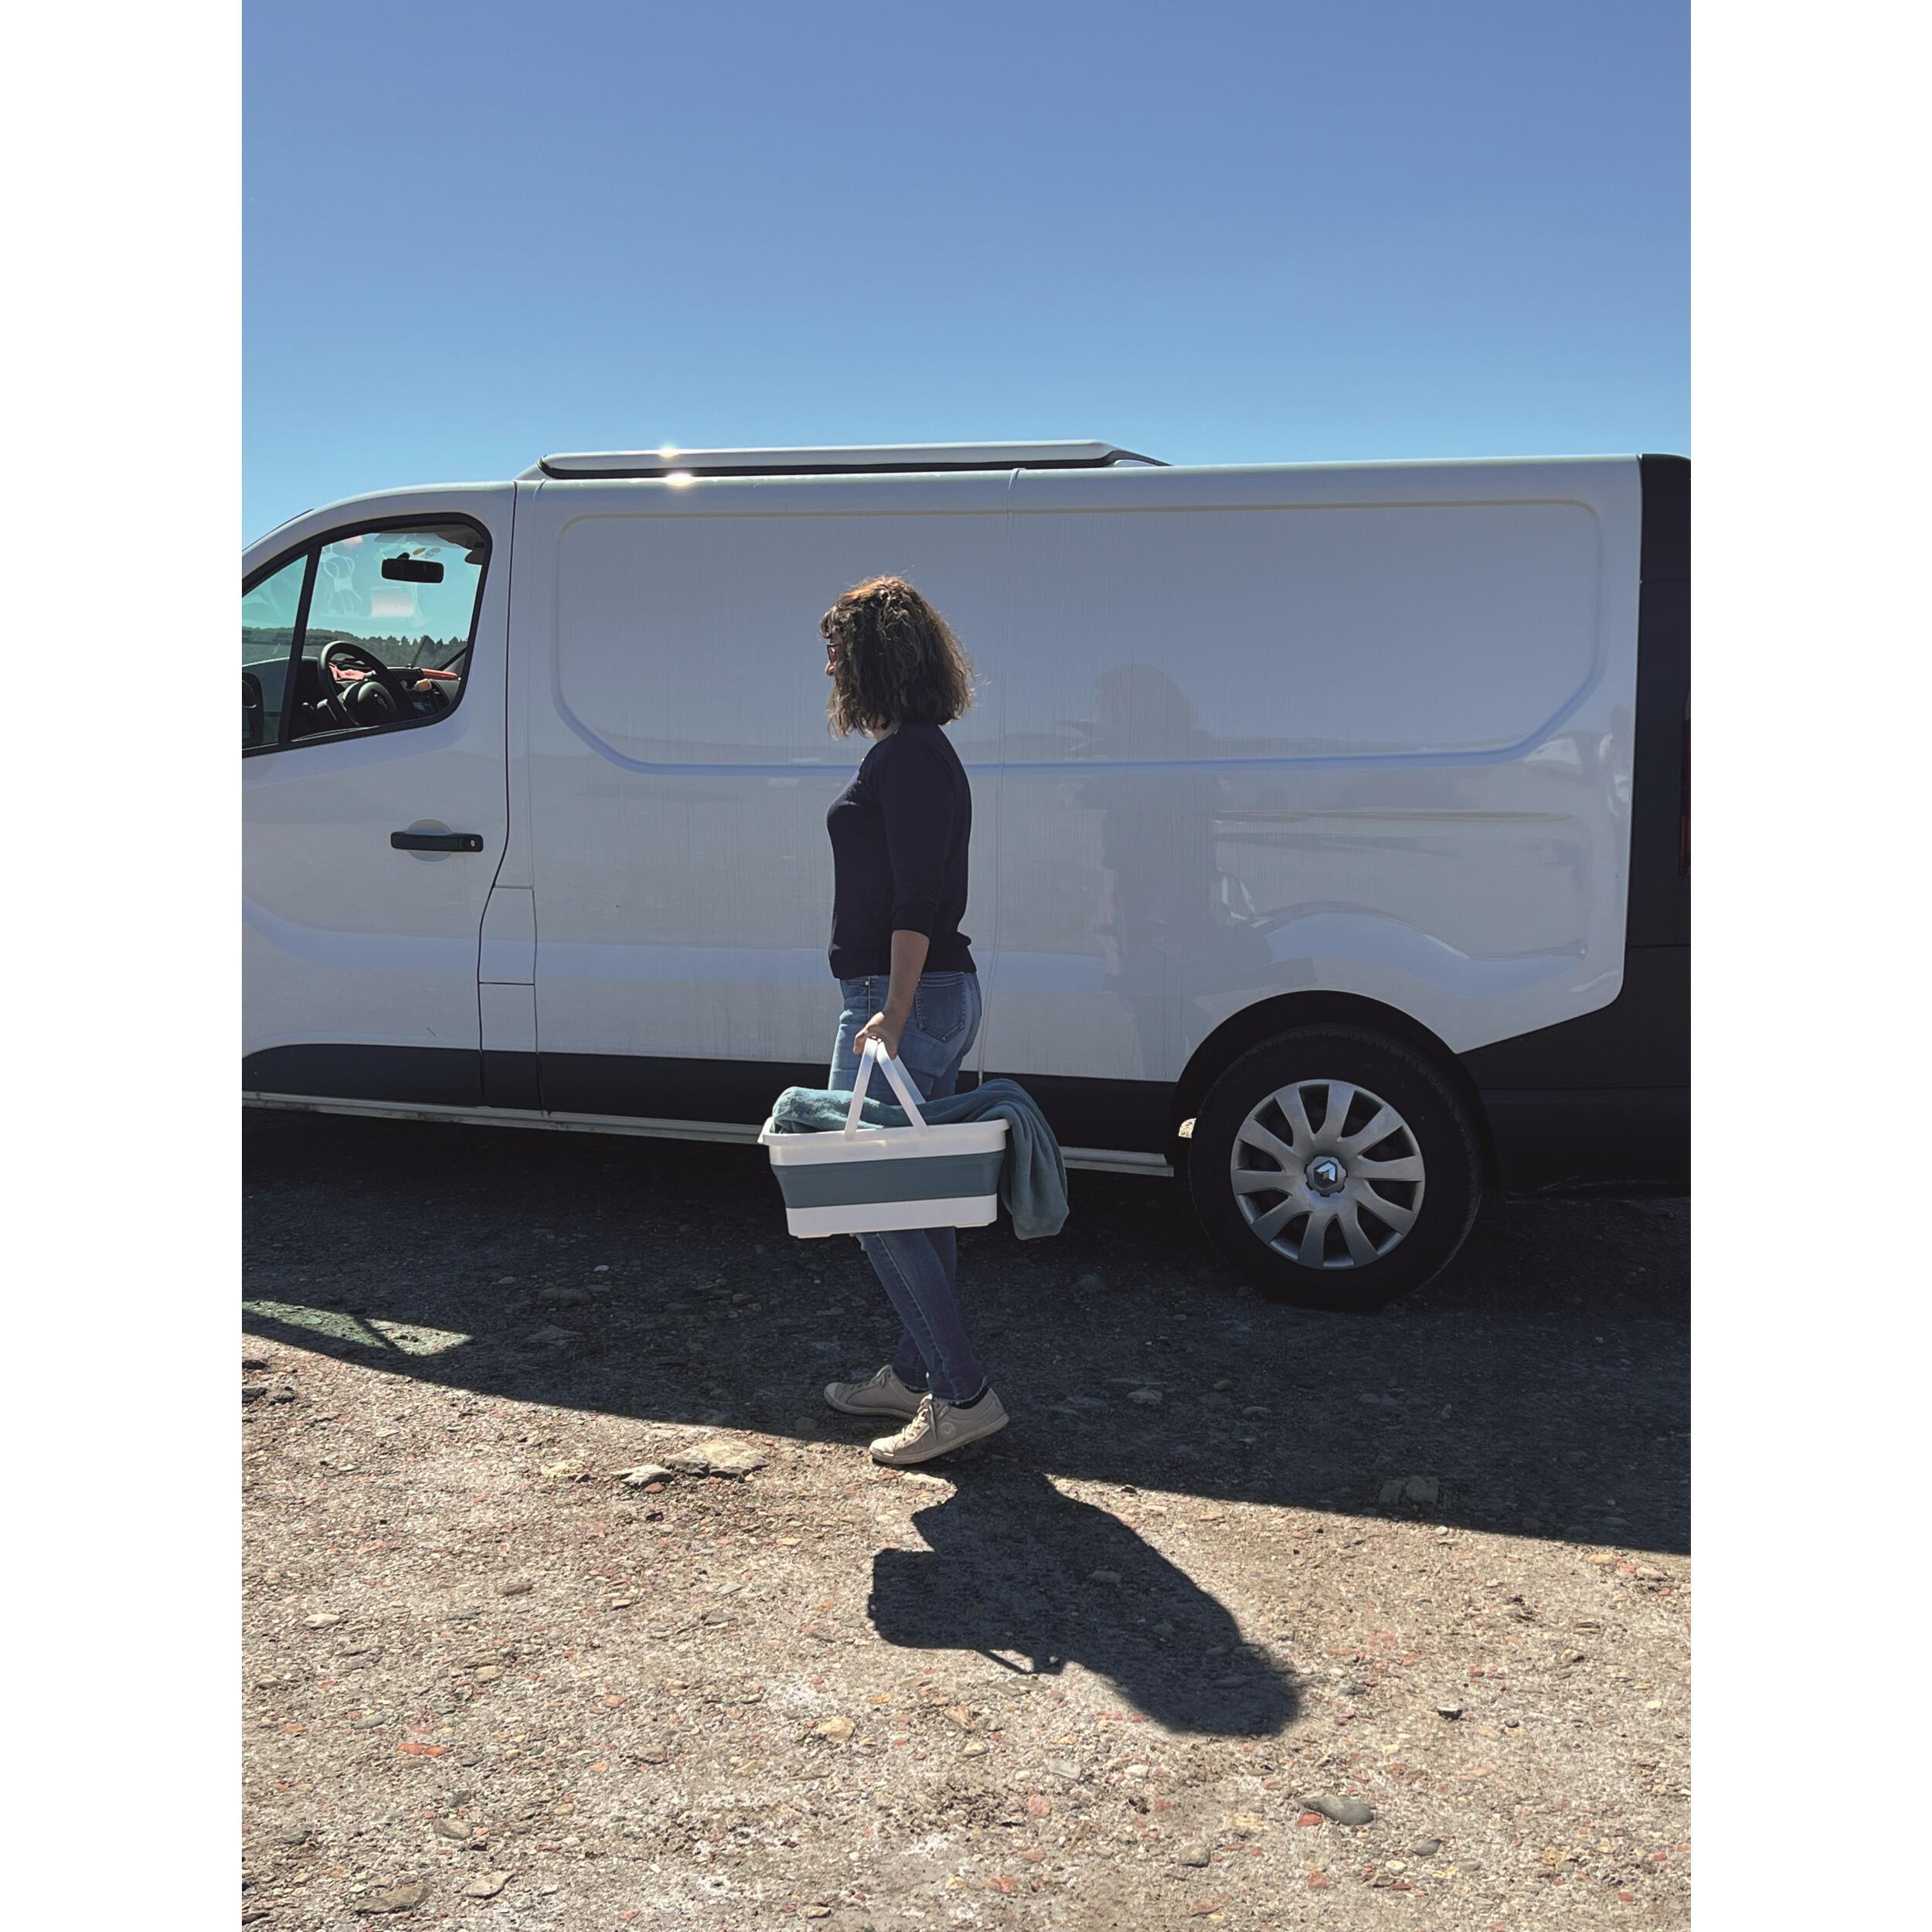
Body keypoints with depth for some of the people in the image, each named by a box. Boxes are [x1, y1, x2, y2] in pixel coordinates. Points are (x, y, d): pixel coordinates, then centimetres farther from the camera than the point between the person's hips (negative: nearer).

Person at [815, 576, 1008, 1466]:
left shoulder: (907, 757, -15)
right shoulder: (922, 754, 17)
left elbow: (916, 901, -22)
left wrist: (892, 1015, -25)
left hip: (905, 996, -11)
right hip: (936, 993, 11)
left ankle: (962, 1394, -1)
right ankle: (916, 1374, 27)